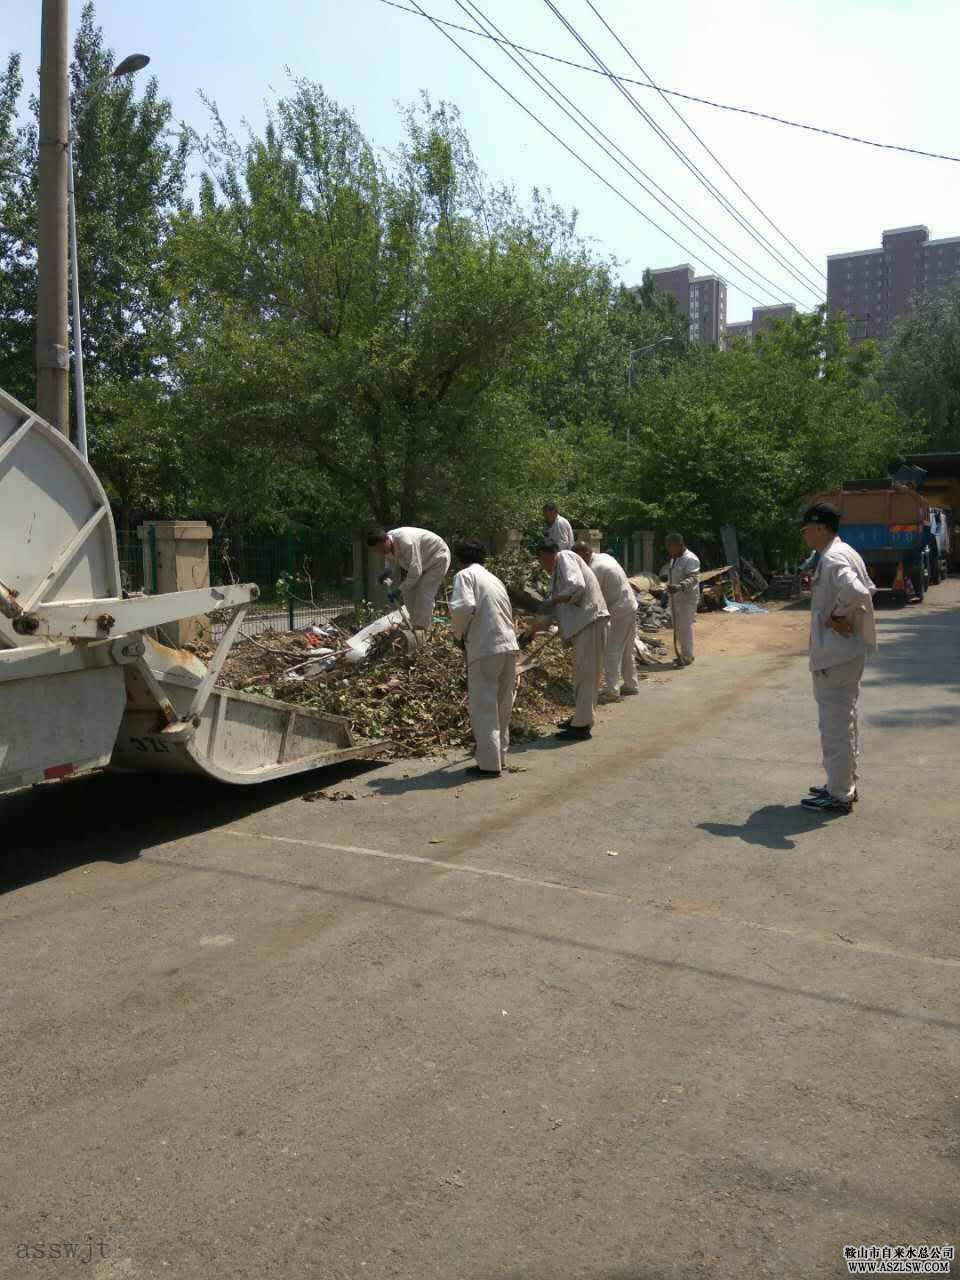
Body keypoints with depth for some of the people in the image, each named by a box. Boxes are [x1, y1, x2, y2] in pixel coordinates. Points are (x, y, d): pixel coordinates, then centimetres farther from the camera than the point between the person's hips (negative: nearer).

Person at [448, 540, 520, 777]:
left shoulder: (465, 575, -1)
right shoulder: (494, 578, 22)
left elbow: (464, 606, -19)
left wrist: (459, 633, -1)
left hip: (485, 649, -7)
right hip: (509, 646, 7)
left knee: (483, 708, 0)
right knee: (502, 706, 17)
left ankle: (489, 764, 3)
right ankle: (500, 756, 26)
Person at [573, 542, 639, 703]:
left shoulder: (595, 569, -20)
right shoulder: (604, 556, 10)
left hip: (619, 611, -10)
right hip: (630, 606, 10)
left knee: (612, 651, -8)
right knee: (627, 649, 18)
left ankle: (611, 691, -10)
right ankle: (631, 685, 27)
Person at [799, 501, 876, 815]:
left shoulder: (831, 559, -19)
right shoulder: (847, 553, 12)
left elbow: (856, 592, -35)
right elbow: (867, 590, 22)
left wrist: (837, 616, -20)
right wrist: (844, 617, 9)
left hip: (833, 655, -10)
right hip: (849, 651, 10)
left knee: (834, 725, -2)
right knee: (844, 721, 19)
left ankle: (839, 796, 6)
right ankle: (845, 785, 30)